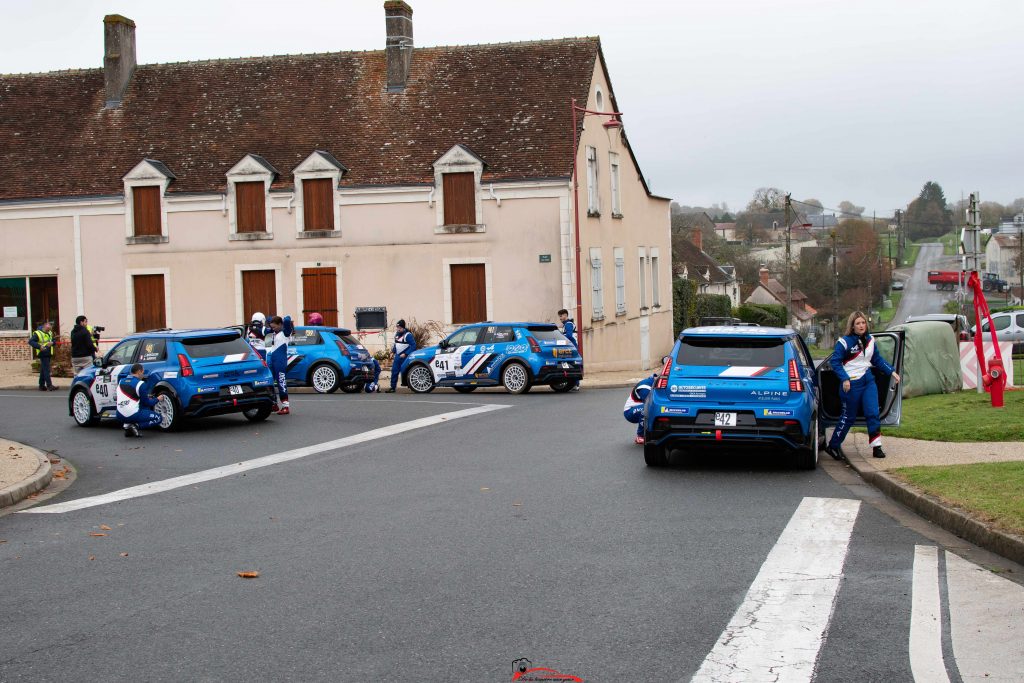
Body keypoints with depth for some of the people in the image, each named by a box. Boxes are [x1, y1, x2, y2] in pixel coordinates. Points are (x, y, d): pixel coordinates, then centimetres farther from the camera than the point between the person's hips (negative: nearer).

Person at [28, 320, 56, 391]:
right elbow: (30, 341, -14)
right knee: (46, 370, -12)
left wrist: (52, 343, -4)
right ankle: (49, 386, -16)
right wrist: (39, 346, -24)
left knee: (43, 370, 13)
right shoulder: (37, 333, -10)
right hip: (43, 354, -8)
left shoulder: (50, 333, 14)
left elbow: (53, 340, 21)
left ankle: (42, 386, 19)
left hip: (49, 354, 8)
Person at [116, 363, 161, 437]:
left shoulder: (121, 382, 10)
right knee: (158, 418, 10)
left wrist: (147, 398, 27)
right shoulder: (140, 384, -9)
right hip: (133, 416, -7)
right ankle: (136, 426, -9)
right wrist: (157, 399, 16)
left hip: (120, 417, 7)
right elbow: (147, 403, -3)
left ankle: (128, 425, 9)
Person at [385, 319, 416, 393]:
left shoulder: (408, 335, -13)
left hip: (405, 357, -7)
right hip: (398, 356, 7)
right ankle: (393, 387, 9)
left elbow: (413, 345, -16)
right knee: (394, 371, 4)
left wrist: (405, 354, -20)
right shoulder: (396, 334, 11)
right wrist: (393, 350, 9)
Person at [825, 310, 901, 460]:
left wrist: (892, 372, 11)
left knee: (873, 413, -5)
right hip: (852, 383, -5)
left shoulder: (870, 340, 7)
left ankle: (876, 446, -1)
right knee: (848, 417, 3)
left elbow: (877, 359, 18)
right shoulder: (844, 341, -12)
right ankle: (833, 446, 18)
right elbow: (834, 361, -12)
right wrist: (844, 379, -20)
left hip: (868, 380, 5)